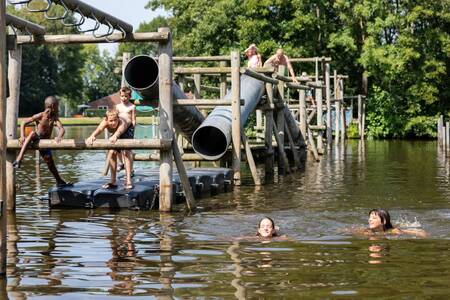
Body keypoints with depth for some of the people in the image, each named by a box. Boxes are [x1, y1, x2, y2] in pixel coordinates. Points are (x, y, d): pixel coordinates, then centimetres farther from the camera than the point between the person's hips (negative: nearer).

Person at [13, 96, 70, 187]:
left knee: (50, 161, -3)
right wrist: (22, 136, -23)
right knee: (33, 133, -35)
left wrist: (59, 136, -42)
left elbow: (61, 128, -20)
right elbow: (24, 123, -13)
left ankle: (59, 181, 16)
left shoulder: (54, 117, -7)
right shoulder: (39, 116, -17)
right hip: (36, 140, -3)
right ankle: (19, 159, -44)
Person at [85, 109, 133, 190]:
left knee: (126, 153, -23)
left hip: (126, 134, -5)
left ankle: (128, 181, -26)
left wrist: (115, 136, -89)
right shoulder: (105, 122, -34)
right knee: (112, 154, 1)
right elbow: (99, 129, -53)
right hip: (116, 136, 5)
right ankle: (113, 181, 13)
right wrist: (92, 136, -75)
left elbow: (120, 130, -66)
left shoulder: (122, 122, -43)